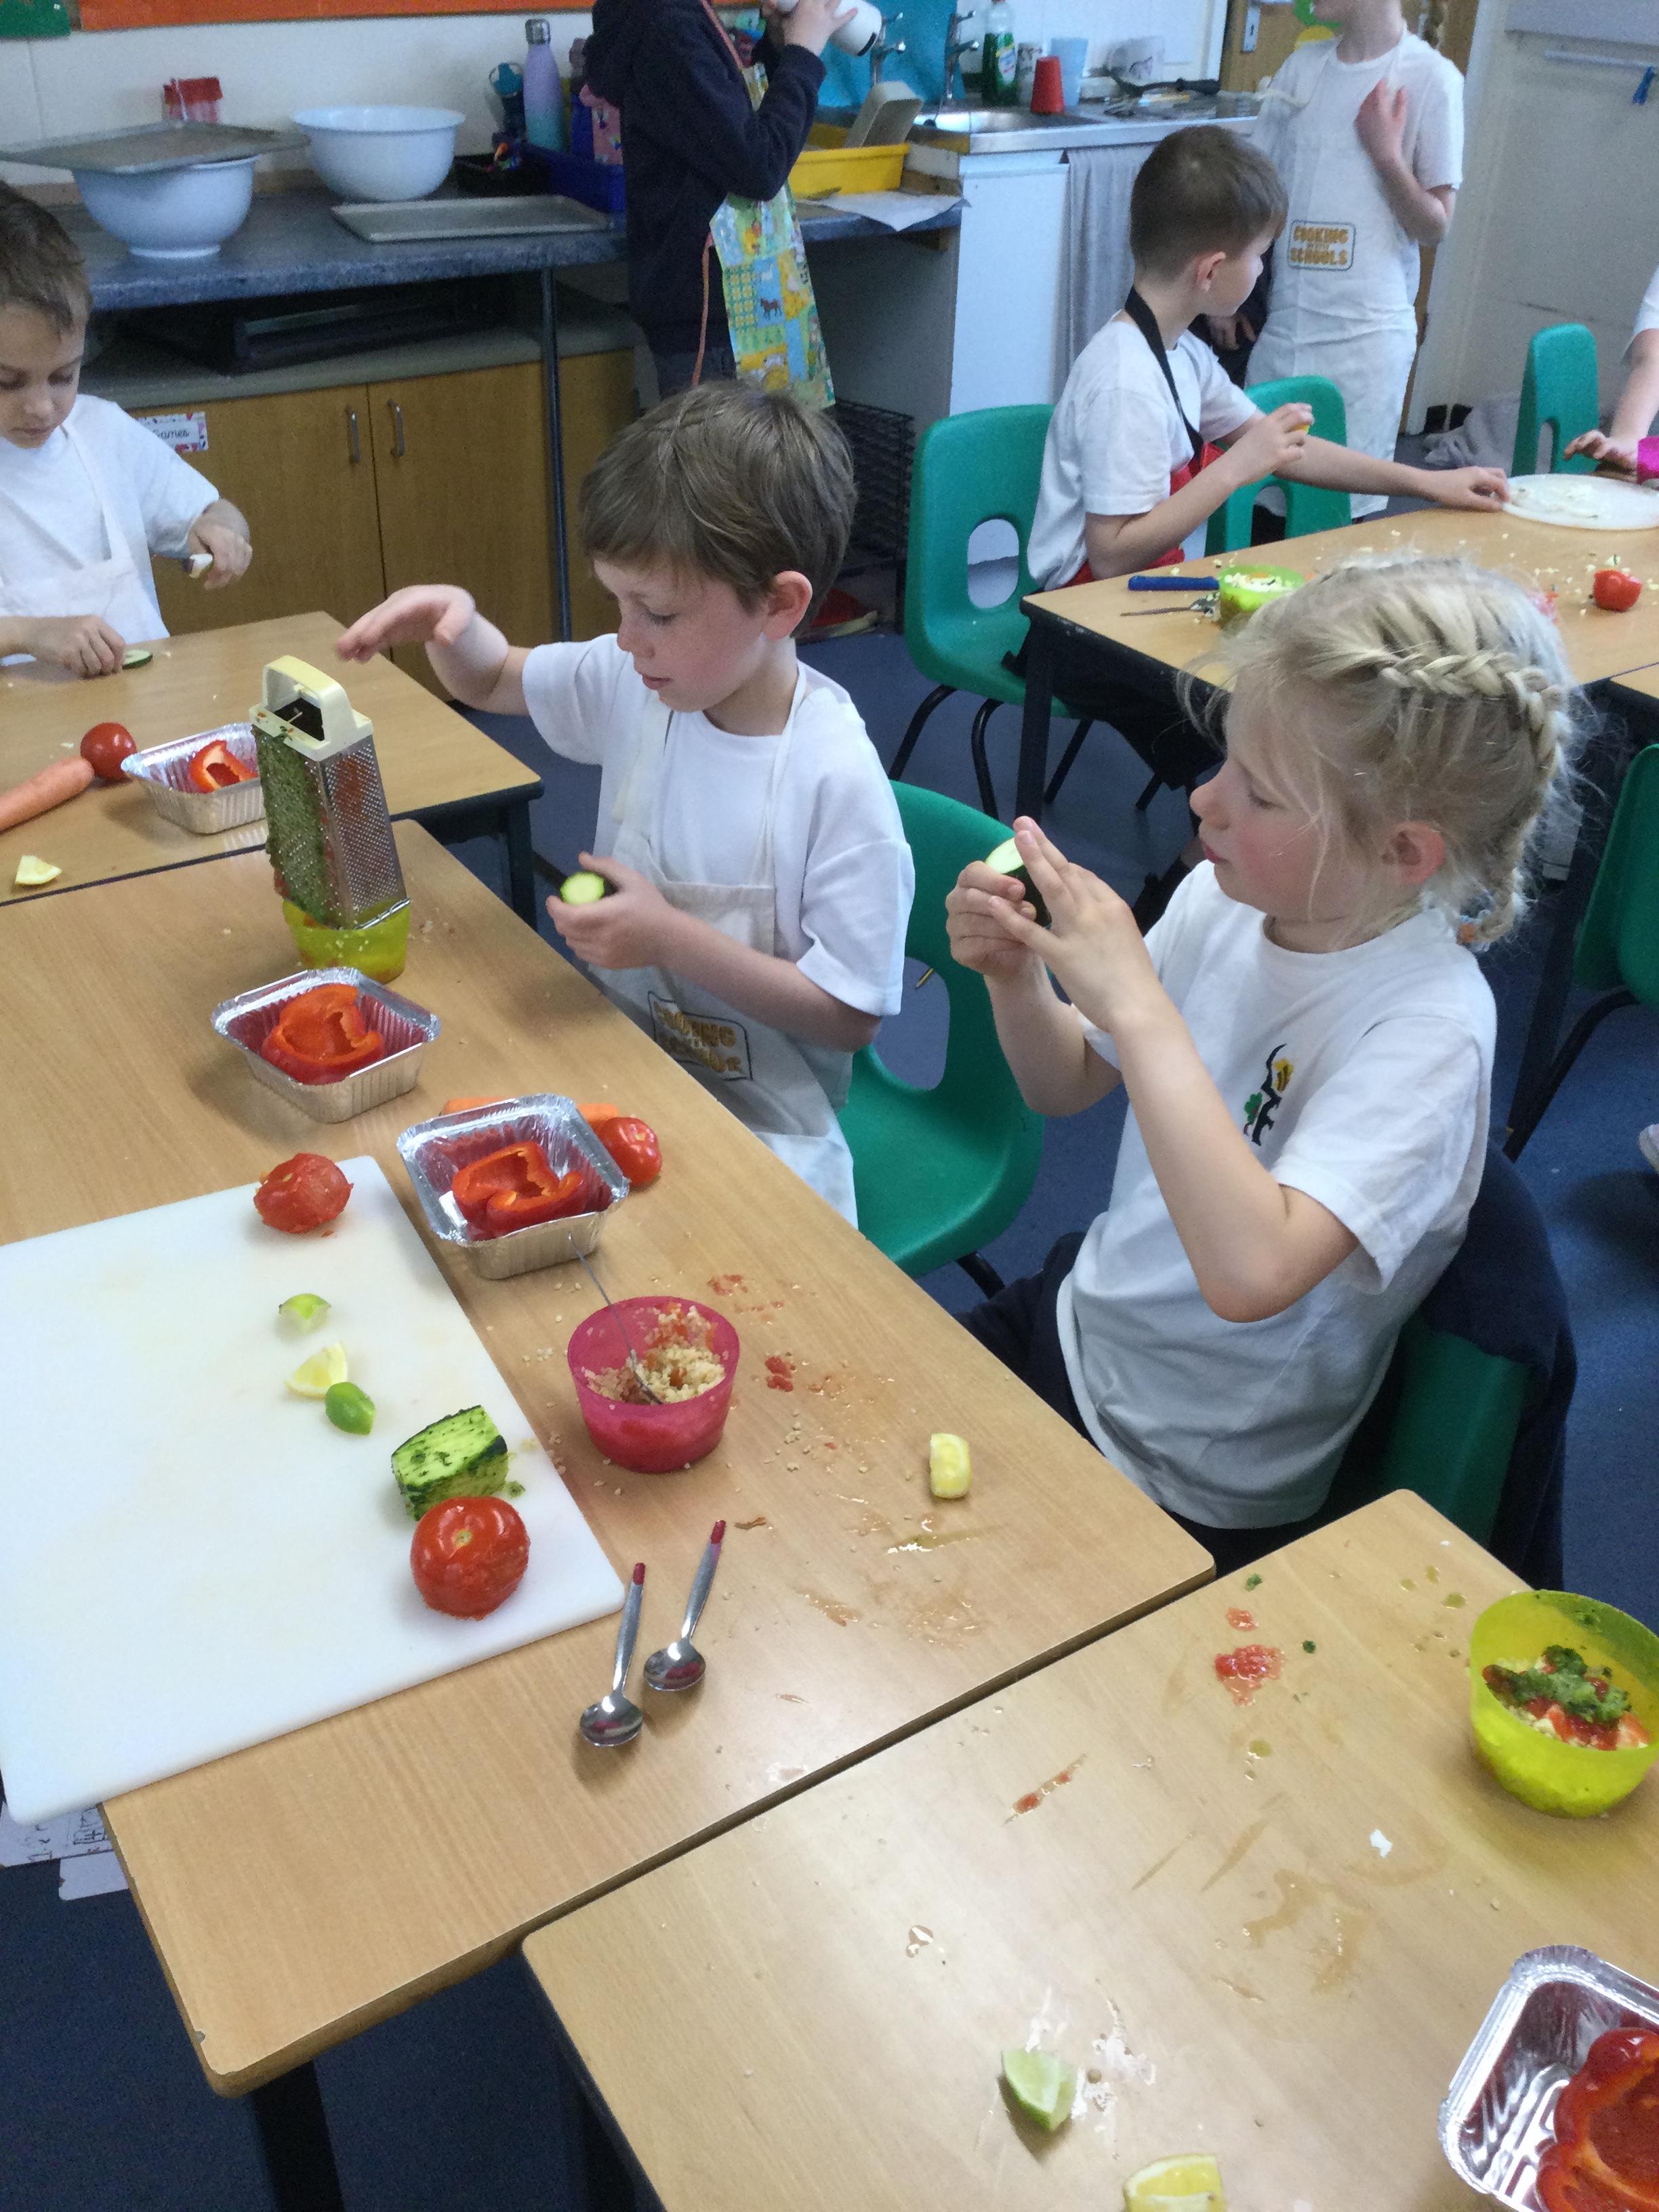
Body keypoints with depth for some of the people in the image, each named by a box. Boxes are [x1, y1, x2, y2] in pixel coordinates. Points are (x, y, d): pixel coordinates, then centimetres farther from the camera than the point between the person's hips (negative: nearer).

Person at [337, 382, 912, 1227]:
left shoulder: (836, 778, -22)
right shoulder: (634, 682, -4)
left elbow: (850, 1017, -17)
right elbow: (493, 680, 16)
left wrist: (672, 940, -23)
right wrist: (451, 620, -7)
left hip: (757, 1125, -6)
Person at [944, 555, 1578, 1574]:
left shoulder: (1427, 1029, -28)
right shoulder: (1224, 901, -9)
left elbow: (1250, 1272, -42)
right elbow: (1068, 1087, 6)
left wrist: (1134, 999, -38)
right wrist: (1017, 975, -16)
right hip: (1075, 1324, 6)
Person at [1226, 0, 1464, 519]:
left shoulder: (1431, 78, -3)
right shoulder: (1302, 67, 10)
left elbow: (1435, 226, -3)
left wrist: (1386, 153, -15)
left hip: (1365, 334, -4)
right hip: (1281, 321, 4)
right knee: (1260, 499, 3)